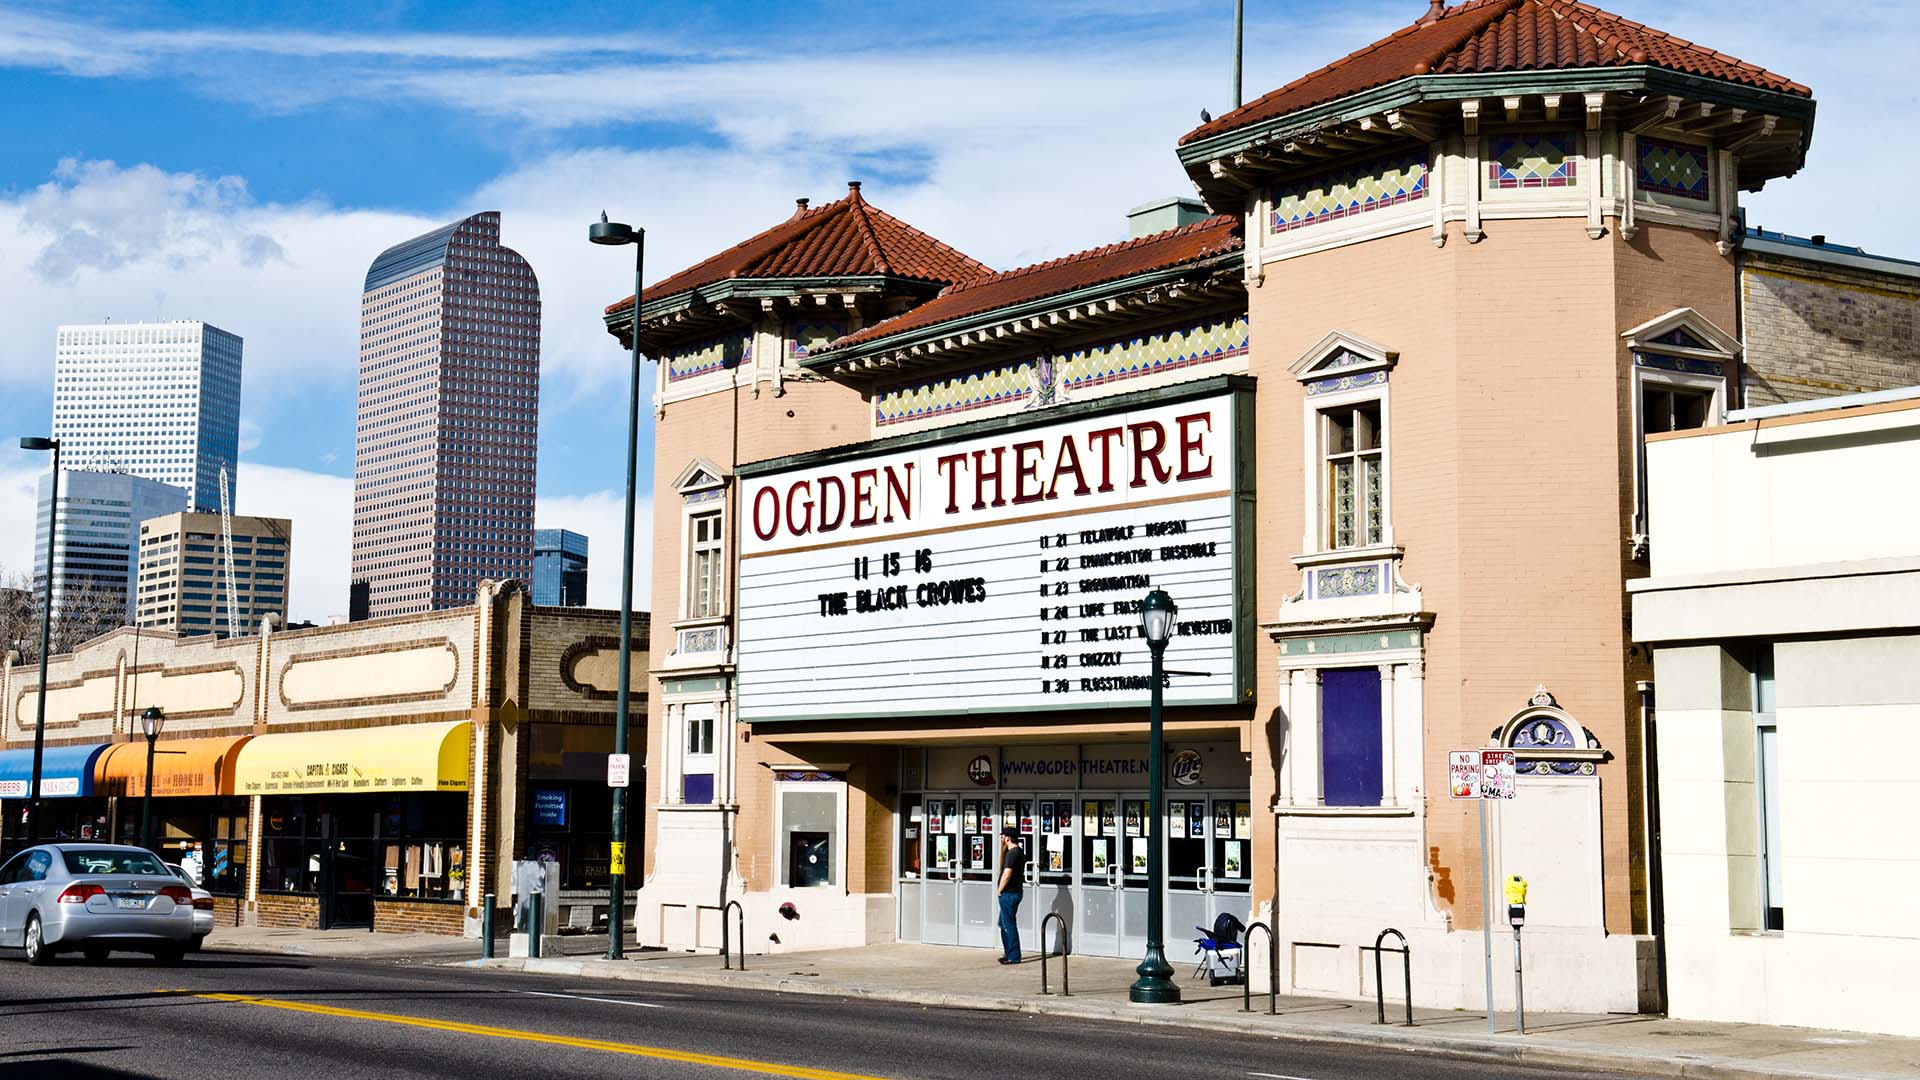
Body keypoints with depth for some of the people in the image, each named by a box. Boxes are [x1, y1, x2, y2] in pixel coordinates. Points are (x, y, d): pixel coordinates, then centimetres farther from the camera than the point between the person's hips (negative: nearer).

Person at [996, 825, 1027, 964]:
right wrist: (1003, 848, 15)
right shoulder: (1019, 852, 13)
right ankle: (1009, 953, 25)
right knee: (1004, 924, 19)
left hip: (1009, 894, -10)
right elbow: (1002, 867, 22)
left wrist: (999, 891, -11)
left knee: (1009, 925, -4)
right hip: (1016, 891, 10)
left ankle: (1014, 957, 0)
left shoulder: (1012, 853, -18)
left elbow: (1007, 875, -24)